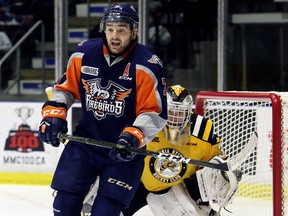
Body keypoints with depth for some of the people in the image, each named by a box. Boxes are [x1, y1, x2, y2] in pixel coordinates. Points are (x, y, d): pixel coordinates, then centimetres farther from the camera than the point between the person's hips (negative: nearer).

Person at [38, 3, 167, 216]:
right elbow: (66, 87, 14)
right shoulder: (85, 53, -2)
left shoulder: (147, 64, -15)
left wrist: (134, 136, -30)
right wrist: (53, 113, -1)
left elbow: (155, 112, -15)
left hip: (125, 150, -4)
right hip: (86, 141, 4)